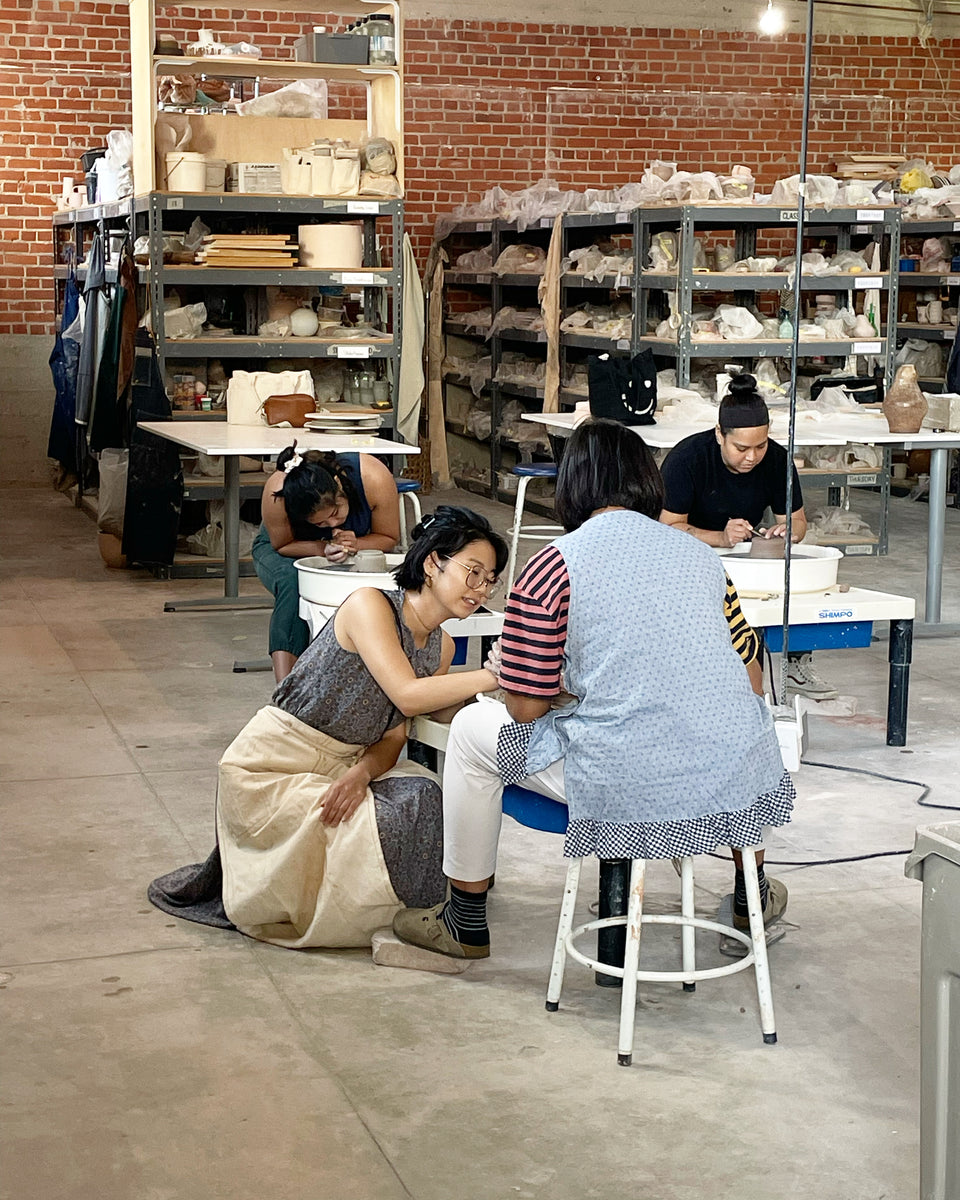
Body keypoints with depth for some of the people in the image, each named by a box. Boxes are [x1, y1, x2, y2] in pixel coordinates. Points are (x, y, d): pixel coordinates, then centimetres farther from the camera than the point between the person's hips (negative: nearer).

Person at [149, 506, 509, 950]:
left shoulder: (441, 647, 5)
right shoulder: (369, 605, -18)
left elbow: (392, 738, 1)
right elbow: (407, 694, -30)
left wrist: (361, 773, -19)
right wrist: (494, 675, -31)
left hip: (343, 767, 7)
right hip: (268, 768, -7)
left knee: (421, 794, -17)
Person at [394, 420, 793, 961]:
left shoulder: (554, 564, -5)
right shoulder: (701, 553, 10)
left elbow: (525, 708, -4)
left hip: (631, 791, -5)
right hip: (741, 777, 5)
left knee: (473, 728, 17)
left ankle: (467, 923, 28)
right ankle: (752, 893, 54)